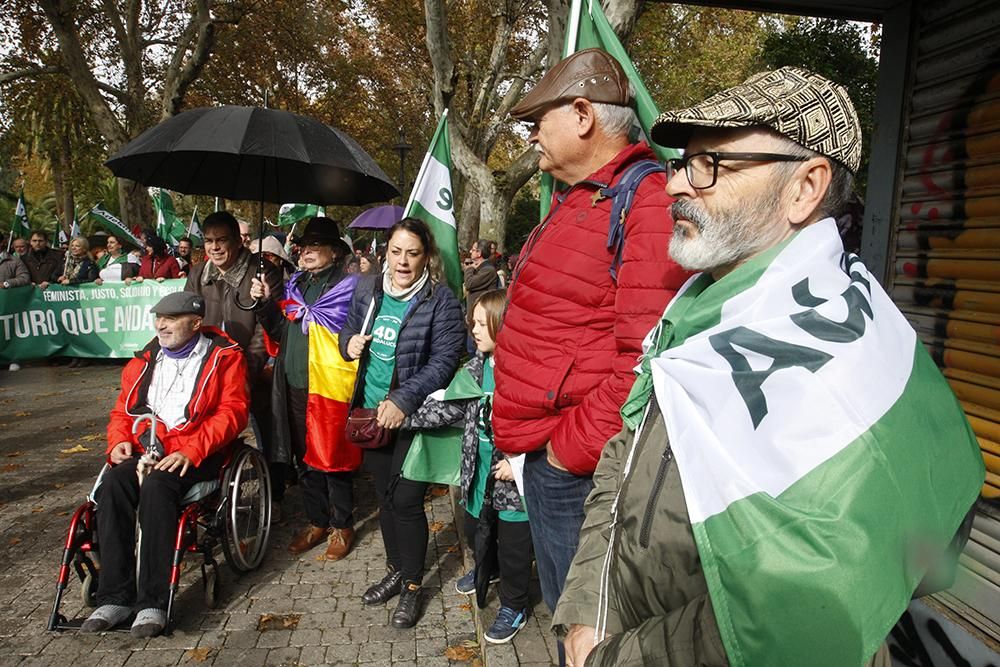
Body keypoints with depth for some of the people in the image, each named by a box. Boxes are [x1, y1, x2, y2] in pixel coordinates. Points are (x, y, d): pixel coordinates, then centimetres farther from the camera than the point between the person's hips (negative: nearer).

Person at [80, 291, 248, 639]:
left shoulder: (223, 357, 2)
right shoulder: (145, 361, 20)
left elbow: (231, 412, -8)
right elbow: (122, 410, 25)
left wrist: (190, 452, -20)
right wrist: (119, 440, 2)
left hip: (197, 455, -5)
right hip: (146, 450, 5)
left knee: (156, 484, -34)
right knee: (113, 483, -26)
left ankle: (153, 601, -27)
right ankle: (115, 597, -21)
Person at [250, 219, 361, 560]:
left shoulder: (346, 286, -7)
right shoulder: (296, 284, 13)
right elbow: (281, 332, 14)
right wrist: (265, 304, 0)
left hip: (329, 386, -6)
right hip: (294, 385, 7)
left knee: (332, 457, 4)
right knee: (305, 457, 16)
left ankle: (342, 526, 22)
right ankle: (316, 522, 32)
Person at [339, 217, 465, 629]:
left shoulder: (440, 300, -13)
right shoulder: (368, 290, 4)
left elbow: (444, 360, -18)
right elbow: (349, 333, 18)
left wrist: (404, 401, -25)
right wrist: (349, 344, -6)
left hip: (413, 414, -6)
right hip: (371, 411, 6)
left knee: (405, 499, -1)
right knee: (384, 494, 17)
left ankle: (412, 584, 21)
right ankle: (395, 569, 38)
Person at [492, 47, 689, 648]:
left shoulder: (646, 201, -16)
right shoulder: (574, 202, 15)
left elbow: (651, 356, -25)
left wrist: (571, 449, -18)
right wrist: (524, 439, 17)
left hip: (578, 469, -9)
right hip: (542, 456, 9)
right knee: (564, 611, 24)